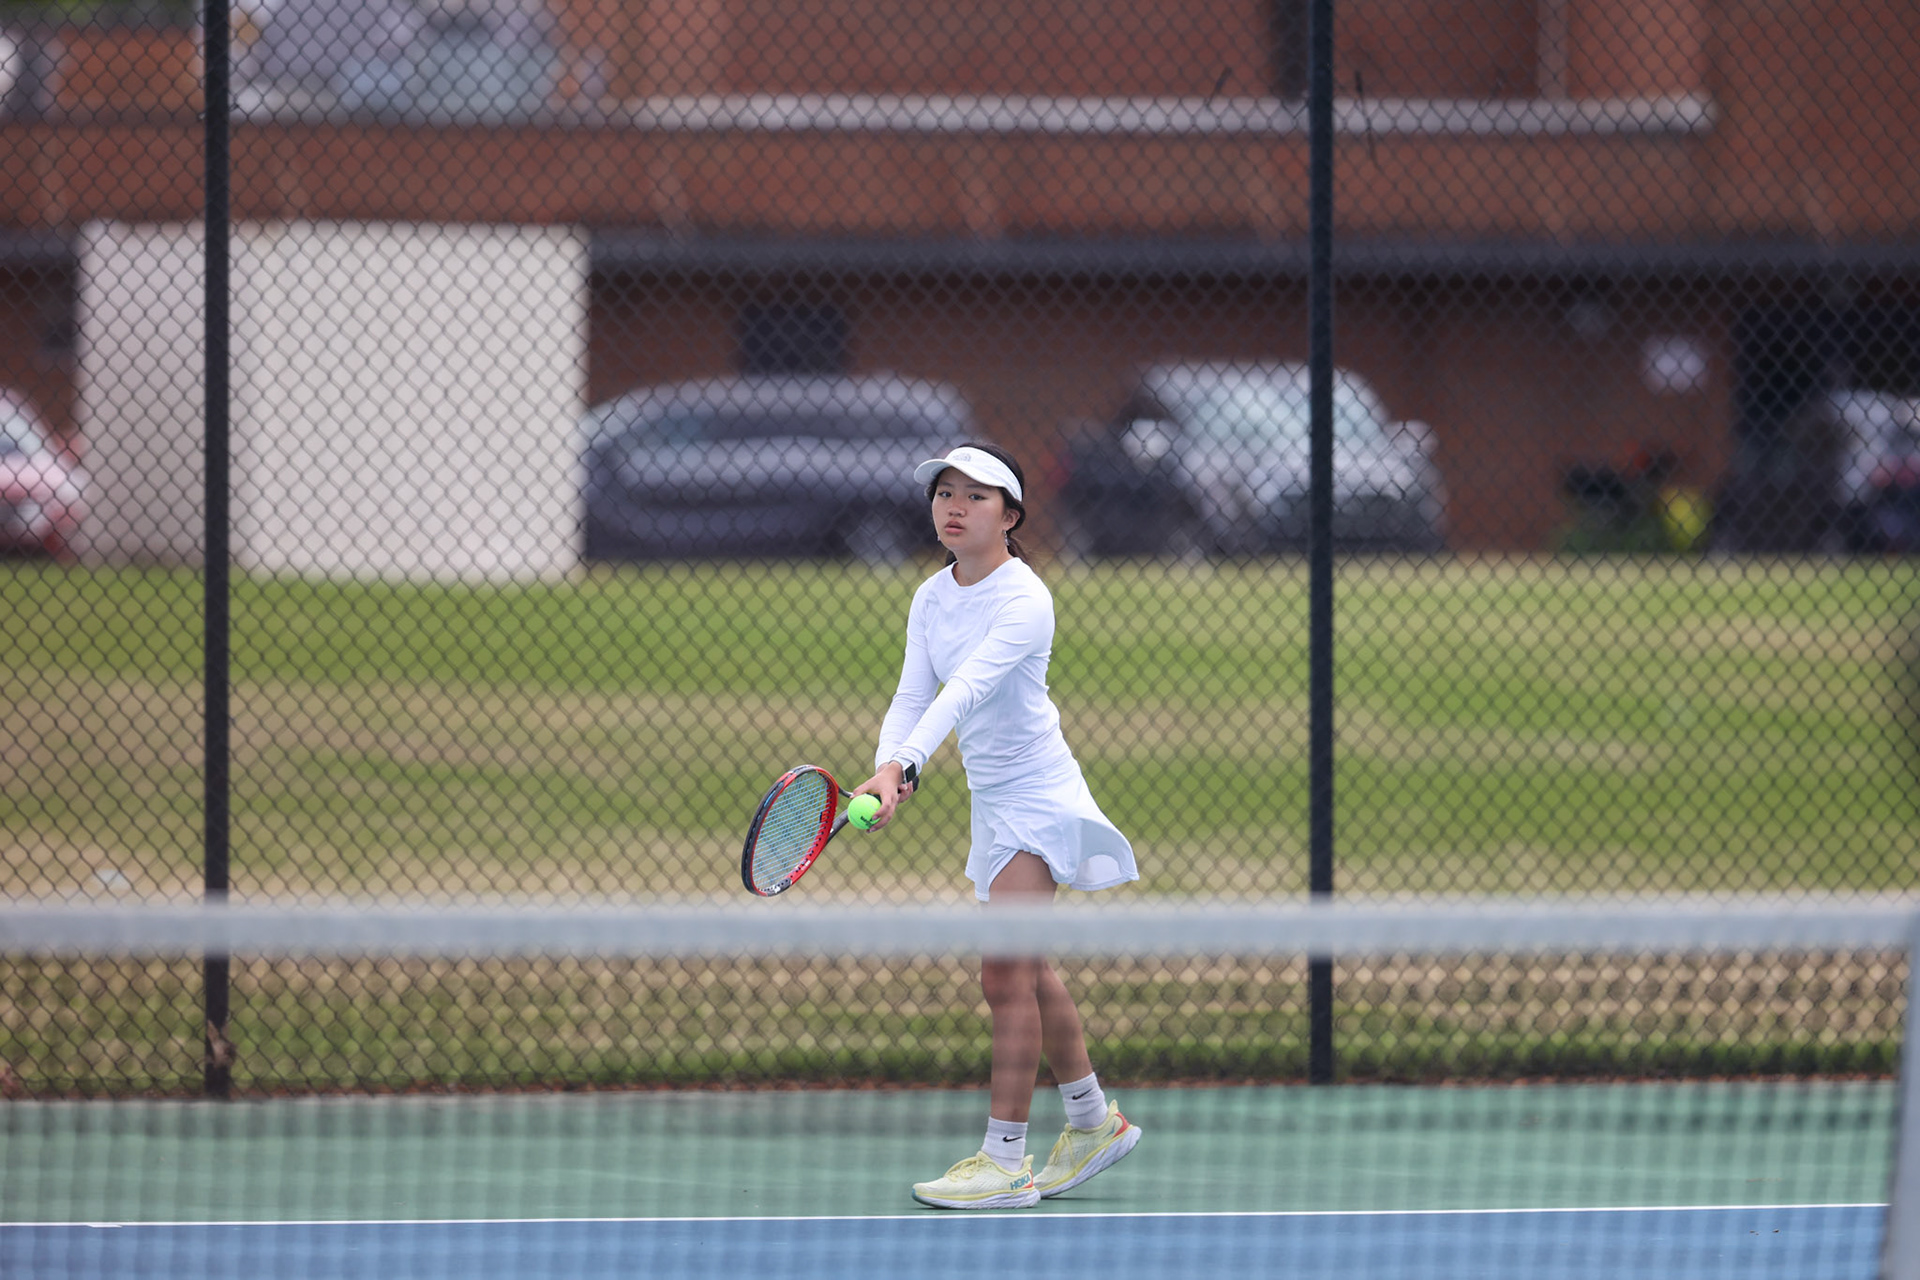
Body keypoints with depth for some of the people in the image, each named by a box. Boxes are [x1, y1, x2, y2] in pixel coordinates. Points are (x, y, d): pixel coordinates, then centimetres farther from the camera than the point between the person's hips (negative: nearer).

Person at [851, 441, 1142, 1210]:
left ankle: (1004, 1161, -11)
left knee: (1007, 975, -13)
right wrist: (887, 771, -22)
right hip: (992, 802, 8)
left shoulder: (1023, 600, -19)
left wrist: (907, 766, -44)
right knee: (1028, 976, 17)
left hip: (1038, 797, -8)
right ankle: (1094, 1123, 32)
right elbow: (913, 695, -2)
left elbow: (966, 689, -32)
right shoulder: (933, 599, 5)